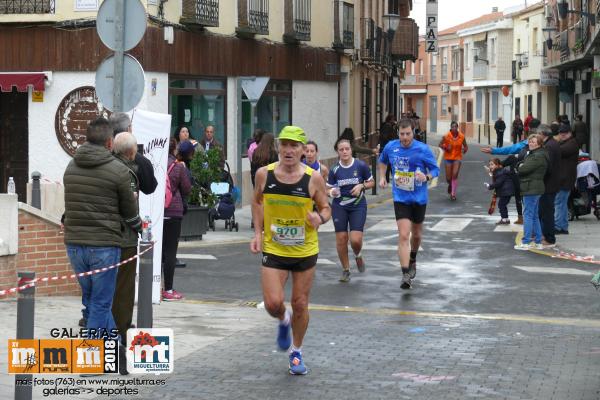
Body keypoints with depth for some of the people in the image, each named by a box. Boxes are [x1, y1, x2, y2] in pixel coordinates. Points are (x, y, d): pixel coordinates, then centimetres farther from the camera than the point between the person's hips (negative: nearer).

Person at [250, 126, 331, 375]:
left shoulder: (313, 179, -11)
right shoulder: (264, 174, -7)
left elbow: (326, 208, 0)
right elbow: (257, 201, 11)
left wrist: (320, 218, -23)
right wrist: (258, 232, 2)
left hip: (305, 251, 0)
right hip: (273, 250, 0)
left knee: (300, 304, 8)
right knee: (273, 303, -11)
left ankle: (296, 352, 31)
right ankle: (284, 321, 28)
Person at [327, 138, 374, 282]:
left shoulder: (361, 166, -6)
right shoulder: (334, 170, -3)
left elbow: (371, 182, 6)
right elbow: (328, 189, 5)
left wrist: (361, 186, -14)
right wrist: (332, 192, -18)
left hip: (358, 206, -1)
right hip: (339, 207, 1)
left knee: (356, 239, -11)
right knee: (341, 239, 0)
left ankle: (358, 256, 25)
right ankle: (345, 270, 17)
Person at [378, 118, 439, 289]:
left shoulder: (423, 149, -12)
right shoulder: (390, 147, -4)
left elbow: (435, 169, -6)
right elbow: (383, 161, 19)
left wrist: (427, 177, -26)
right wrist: (382, 177, 7)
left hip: (419, 198, 0)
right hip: (400, 199, 0)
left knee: (416, 234, 18)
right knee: (403, 236, -14)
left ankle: (412, 261, 48)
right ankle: (406, 275, -16)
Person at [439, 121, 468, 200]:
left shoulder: (462, 136, -6)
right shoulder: (446, 136, -10)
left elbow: (465, 146, 6)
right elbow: (440, 144, 1)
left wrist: (465, 149, -17)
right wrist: (446, 148, -18)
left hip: (457, 158, 0)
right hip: (448, 158, 0)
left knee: (455, 175, -15)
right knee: (448, 178, 4)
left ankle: (453, 194, -6)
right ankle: (450, 185, 42)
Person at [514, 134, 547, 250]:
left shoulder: (539, 156, -16)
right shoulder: (532, 154, 18)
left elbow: (524, 168, -21)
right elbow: (521, 167, 18)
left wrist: (520, 167, -1)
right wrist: (520, 167, -3)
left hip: (531, 189, -10)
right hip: (533, 189, 10)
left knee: (528, 215, -7)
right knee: (534, 216, 13)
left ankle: (526, 242, -5)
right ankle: (538, 242, 18)